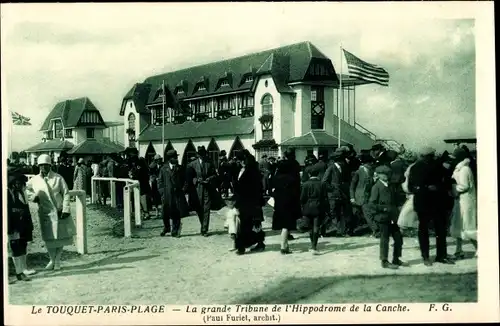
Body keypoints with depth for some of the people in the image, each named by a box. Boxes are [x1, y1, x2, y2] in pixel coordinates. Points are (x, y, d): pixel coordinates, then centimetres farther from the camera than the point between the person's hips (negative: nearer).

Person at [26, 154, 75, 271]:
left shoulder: (58, 178, -3)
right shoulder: (34, 180, 3)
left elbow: (66, 194, -3)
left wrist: (65, 209, -10)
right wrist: (32, 196, -3)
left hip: (59, 212, -1)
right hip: (45, 214, 1)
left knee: (61, 236, 6)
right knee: (49, 238, 3)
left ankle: (57, 260, 23)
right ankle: (52, 260, 24)